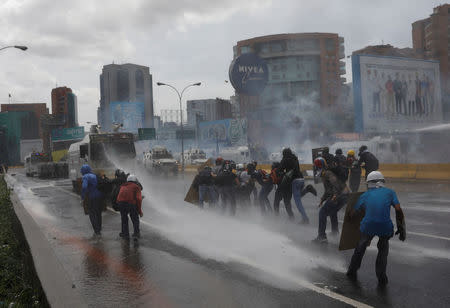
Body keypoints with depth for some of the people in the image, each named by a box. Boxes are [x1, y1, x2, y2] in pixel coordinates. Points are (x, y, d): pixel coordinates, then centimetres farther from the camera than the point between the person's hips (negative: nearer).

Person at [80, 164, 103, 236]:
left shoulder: (85, 177, -9)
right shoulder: (95, 176, 12)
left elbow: (84, 187, -24)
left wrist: (83, 197, -15)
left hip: (91, 198, -6)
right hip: (99, 197, 6)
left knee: (92, 214, 4)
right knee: (98, 214, 18)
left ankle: (96, 231, 2)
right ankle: (99, 229, 26)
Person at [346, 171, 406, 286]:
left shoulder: (364, 195, 19)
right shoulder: (390, 192, 16)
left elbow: (352, 213, 25)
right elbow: (398, 210, 2)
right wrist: (400, 227, 9)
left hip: (368, 226, 1)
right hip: (385, 226, -1)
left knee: (361, 246, 27)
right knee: (383, 249, 25)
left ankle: (352, 271, 38)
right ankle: (381, 278, 23)